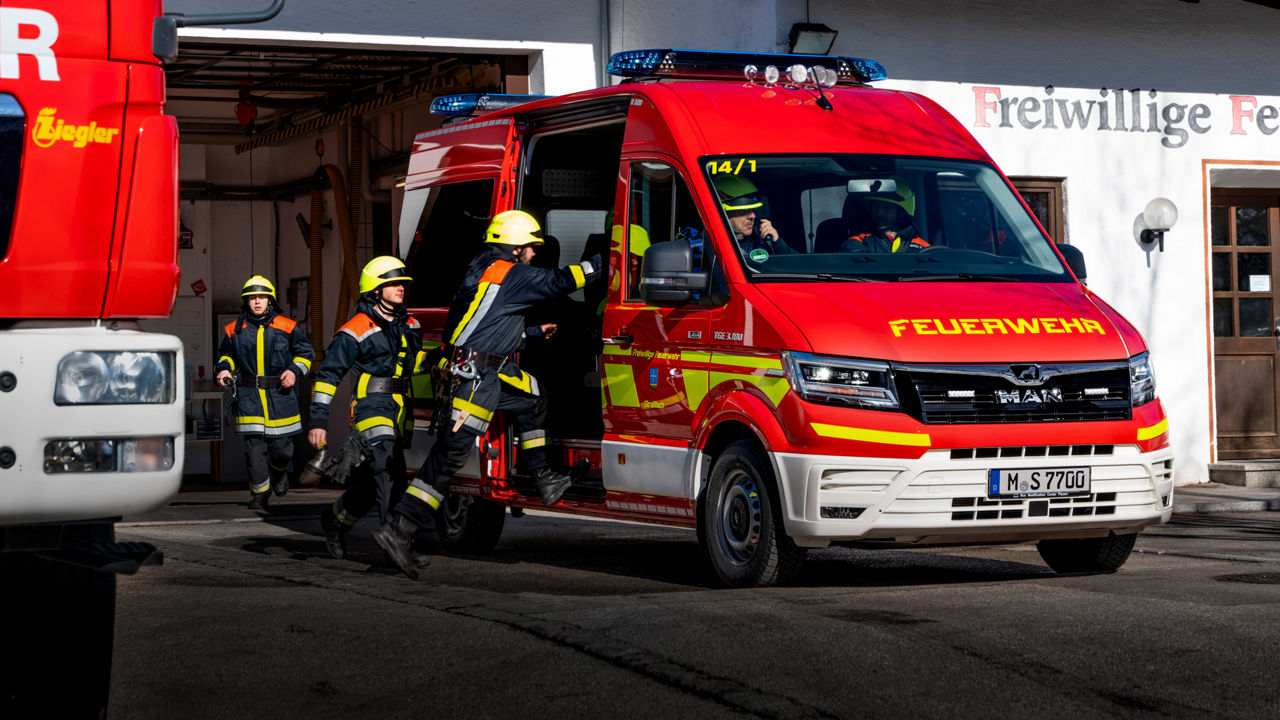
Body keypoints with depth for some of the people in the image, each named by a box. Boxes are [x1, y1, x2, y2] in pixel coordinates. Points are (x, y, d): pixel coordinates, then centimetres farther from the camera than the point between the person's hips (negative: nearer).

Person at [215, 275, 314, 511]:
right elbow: (226, 354, 23)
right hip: (249, 395, 1)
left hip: (280, 394, -1)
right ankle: (259, 492, 4)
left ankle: (279, 471, 36)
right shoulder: (235, 330, 6)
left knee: (281, 445, 2)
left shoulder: (287, 328, 1)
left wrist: (295, 370, -4)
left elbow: (305, 352, 12)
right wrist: (223, 368, 4)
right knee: (254, 445, -7)